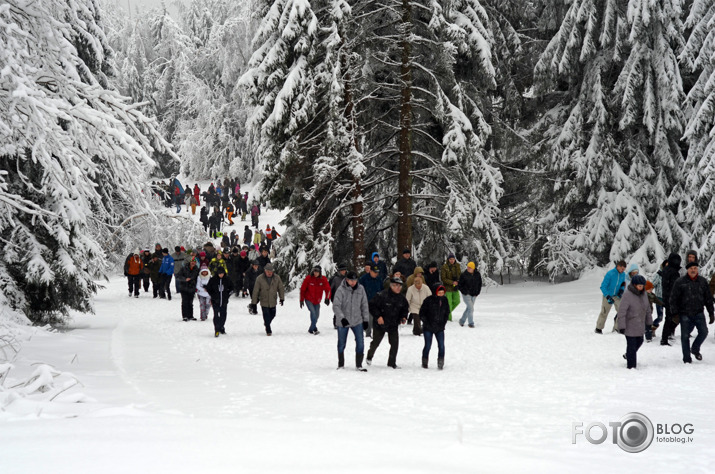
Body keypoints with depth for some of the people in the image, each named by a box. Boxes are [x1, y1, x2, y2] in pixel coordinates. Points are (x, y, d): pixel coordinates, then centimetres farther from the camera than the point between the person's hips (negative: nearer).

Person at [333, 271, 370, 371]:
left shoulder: (360, 289, -1)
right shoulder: (341, 290, -14)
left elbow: (364, 305, 8)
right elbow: (336, 306, -17)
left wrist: (365, 319, 7)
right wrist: (342, 318, -29)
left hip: (357, 321, 2)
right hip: (343, 322, -2)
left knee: (360, 343, -5)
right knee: (341, 344, 9)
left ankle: (359, 365, 6)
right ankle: (341, 364, 25)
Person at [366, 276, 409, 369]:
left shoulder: (401, 298, 0)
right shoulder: (382, 295, -20)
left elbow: (405, 309, 18)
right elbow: (372, 305, -16)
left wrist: (403, 317, 1)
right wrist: (378, 316, -22)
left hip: (393, 325, 4)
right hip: (380, 324, -4)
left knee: (395, 343, -6)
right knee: (376, 342, 11)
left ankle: (392, 363, 8)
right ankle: (370, 356, 40)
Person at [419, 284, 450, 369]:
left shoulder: (445, 300, 4)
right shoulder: (429, 300, -11)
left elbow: (447, 312, 16)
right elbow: (422, 313, -6)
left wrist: (443, 323, 6)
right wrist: (426, 322, -11)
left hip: (440, 328, 3)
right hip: (428, 327, -3)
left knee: (441, 346, -8)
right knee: (428, 346, 1)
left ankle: (440, 363, -1)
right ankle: (425, 363, 18)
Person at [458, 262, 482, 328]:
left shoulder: (477, 275, 0)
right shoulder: (464, 275, -11)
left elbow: (479, 284, 13)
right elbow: (459, 285, -3)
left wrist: (477, 292, 4)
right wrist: (464, 291, -11)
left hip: (474, 295, 5)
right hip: (467, 295, -5)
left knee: (469, 308, 12)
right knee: (471, 308, -13)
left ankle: (462, 320, 29)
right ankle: (471, 323, -6)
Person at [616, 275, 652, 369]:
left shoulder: (644, 293, 3)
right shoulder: (627, 294, -20)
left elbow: (647, 309, 16)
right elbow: (622, 311, -20)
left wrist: (649, 322, 20)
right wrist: (622, 326, -22)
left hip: (640, 325, 7)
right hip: (630, 325, -7)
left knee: (639, 342, 21)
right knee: (632, 345, -5)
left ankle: (628, 355, 46)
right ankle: (631, 366, 4)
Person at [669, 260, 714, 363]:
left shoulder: (703, 282, 7)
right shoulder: (680, 282, -3)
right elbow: (673, 299, -1)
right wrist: (675, 314, -7)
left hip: (698, 313, 2)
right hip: (685, 314, -2)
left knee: (703, 331, -10)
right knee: (685, 336, 0)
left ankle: (695, 349, 17)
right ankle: (687, 358, 11)